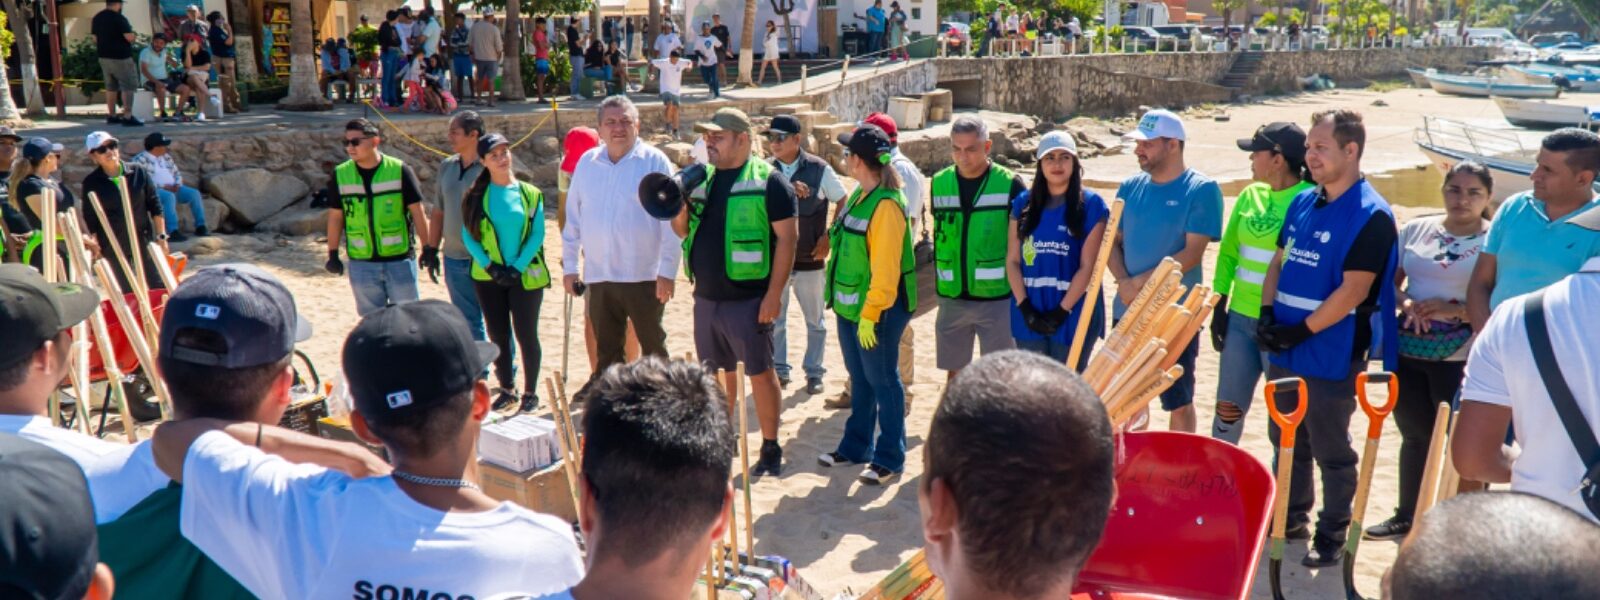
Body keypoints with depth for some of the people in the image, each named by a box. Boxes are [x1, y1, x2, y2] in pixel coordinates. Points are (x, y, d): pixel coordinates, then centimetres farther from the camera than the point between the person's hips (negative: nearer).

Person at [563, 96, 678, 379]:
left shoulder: (655, 161, -5)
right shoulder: (586, 163, 7)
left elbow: (671, 220, -8)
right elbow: (573, 219, 12)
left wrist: (667, 271, -12)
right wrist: (569, 265, 10)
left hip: (644, 276, -4)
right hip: (598, 276, 4)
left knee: (653, 349, 8)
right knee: (606, 352, 13)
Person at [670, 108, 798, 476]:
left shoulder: (768, 180, -8)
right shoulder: (701, 178, 12)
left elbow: (787, 238, -12)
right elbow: (683, 231, 18)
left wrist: (774, 293, -17)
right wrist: (680, 207, -5)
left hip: (748, 299, -6)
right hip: (706, 297, 6)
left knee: (760, 373, 1)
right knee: (717, 373, 15)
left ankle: (770, 448, 13)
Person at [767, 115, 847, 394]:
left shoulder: (819, 169, -5)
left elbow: (844, 204, 2)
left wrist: (829, 237, -4)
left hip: (810, 259, -2)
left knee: (815, 321, 10)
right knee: (774, 319, 10)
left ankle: (814, 372, 23)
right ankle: (779, 370, 24)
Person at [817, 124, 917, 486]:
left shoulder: (887, 205, -20)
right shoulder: (859, 196, 9)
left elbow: (885, 268, -22)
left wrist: (870, 313, -21)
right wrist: (848, 304, 16)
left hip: (878, 309, -9)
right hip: (850, 305, 9)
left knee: (882, 381, 2)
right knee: (860, 379, 18)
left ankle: (890, 458, 13)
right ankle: (856, 447, 30)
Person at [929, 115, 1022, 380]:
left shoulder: (1010, 185, -8)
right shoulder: (940, 183, 3)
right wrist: (941, 281, 14)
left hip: (997, 298, -3)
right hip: (952, 298, 4)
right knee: (955, 372, 14)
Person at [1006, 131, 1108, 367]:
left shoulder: (1091, 205, -4)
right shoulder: (1023, 203, 6)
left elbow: (1088, 266, -8)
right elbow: (1012, 260, 3)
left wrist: (1062, 310, -13)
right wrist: (1024, 306, -7)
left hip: (1073, 313, -3)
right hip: (1029, 313, 3)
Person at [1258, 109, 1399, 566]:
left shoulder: (1371, 215, -14)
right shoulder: (1303, 203, 8)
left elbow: (1354, 291, -19)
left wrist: (1301, 331, -19)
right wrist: (1267, 313, -2)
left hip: (1332, 356, -7)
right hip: (1284, 352, 7)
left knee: (1331, 451, 6)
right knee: (1286, 441, 19)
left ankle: (1332, 536, 21)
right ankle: (1292, 517, 35)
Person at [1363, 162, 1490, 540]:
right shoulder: (1416, 230, 7)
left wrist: (1455, 310, -21)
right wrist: (1405, 303, -9)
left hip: (1458, 358, -4)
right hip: (1408, 350, 5)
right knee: (1414, 434, 17)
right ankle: (1407, 515, 32)